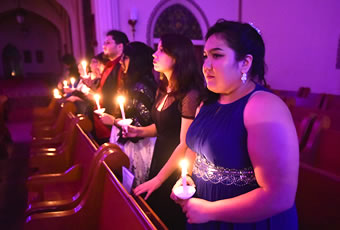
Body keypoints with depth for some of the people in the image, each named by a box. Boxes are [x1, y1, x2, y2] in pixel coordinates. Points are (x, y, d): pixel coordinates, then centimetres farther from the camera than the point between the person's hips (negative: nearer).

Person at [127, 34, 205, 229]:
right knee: (154, 213, 23)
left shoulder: (190, 94, -22)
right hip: (159, 158, 8)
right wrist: (139, 131, -3)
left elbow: (185, 144, -21)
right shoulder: (163, 89, 3)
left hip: (176, 169, -7)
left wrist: (158, 179, -15)